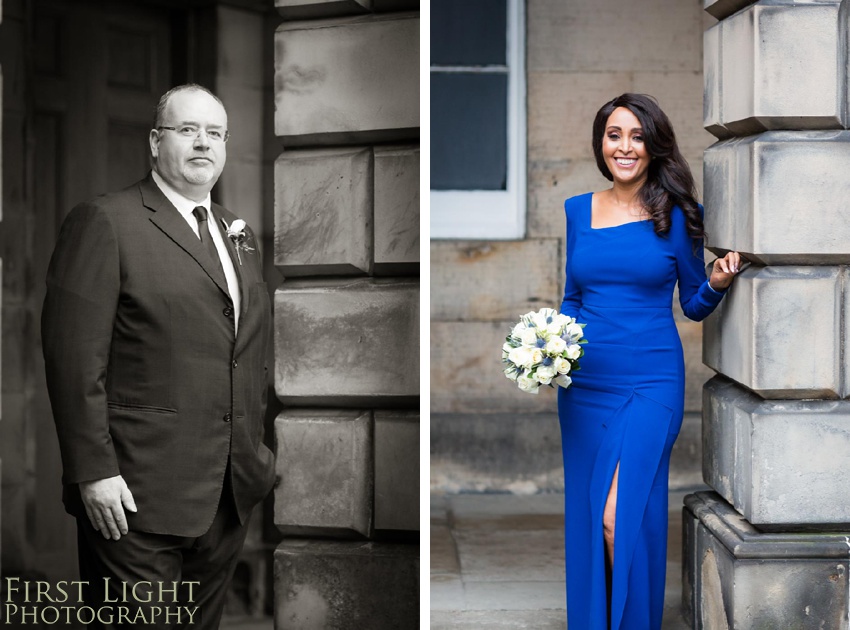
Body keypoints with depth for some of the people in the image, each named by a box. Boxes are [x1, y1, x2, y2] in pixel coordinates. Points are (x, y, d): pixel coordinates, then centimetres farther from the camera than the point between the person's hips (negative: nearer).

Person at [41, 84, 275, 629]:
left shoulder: (239, 234, 16)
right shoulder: (105, 222, -7)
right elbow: (75, 358, -13)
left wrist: (256, 445, 16)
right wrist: (94, 471, -17)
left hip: (231, 495, 7)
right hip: (137, 496, -7)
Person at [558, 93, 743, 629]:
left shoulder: (676, 214, -1)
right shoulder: (577, 211, 8)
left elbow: (694, 306, 7)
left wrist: (716, 283, -13)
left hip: (650, 383, -3)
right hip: (583, 383, 4)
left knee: (620, 516, -14)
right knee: (586, 516, 7)